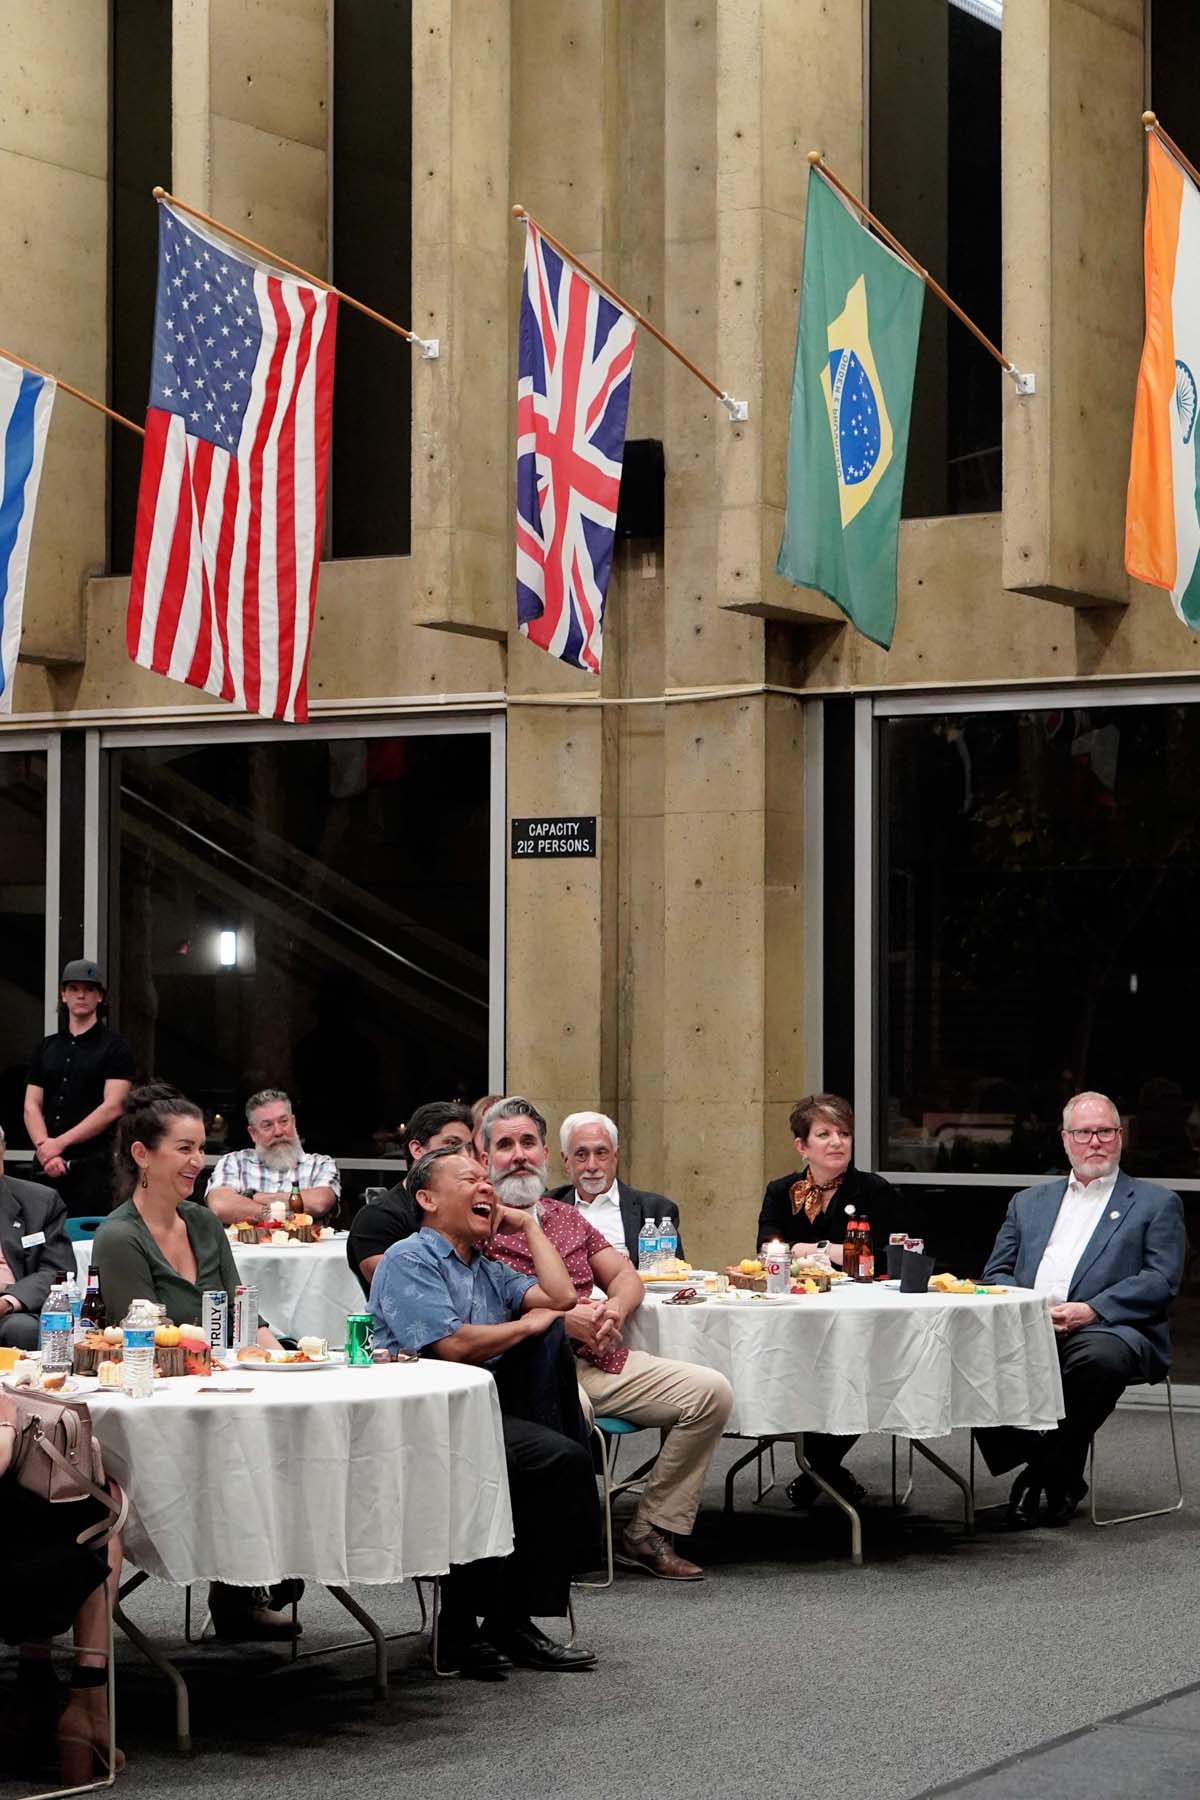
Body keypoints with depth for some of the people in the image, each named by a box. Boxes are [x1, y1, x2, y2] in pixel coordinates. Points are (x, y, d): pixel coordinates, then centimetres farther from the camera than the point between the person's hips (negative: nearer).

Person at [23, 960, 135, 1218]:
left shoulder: (114, 1046, 1)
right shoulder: (47, 1047, 16)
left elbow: (112, 1108, -9)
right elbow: (31, 1106, 9)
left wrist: (60, 1143, -12)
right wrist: (45, 1148, -9)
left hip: (94, 1165, -4)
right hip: (48, 1165, 4)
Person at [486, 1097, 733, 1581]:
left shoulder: (566, 1216, 25)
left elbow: (625, 1276, 25)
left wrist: (615, 1309, 0)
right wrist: (560, 1316, -14)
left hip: (600, 1359, 7)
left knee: (710, 1391, -10)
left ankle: (648, 1532, -4)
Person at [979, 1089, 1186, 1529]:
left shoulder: (1155, 1204, 13)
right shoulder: (1029, 1202, 26)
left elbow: (1162, 1281, 0)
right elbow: (995, 1274, 19)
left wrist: (1092, 1310, -14)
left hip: (1107, 1329, -3)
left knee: (1100, 1357, -40)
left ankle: (1048, 1475, -17)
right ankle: (1057, 1476, -14)